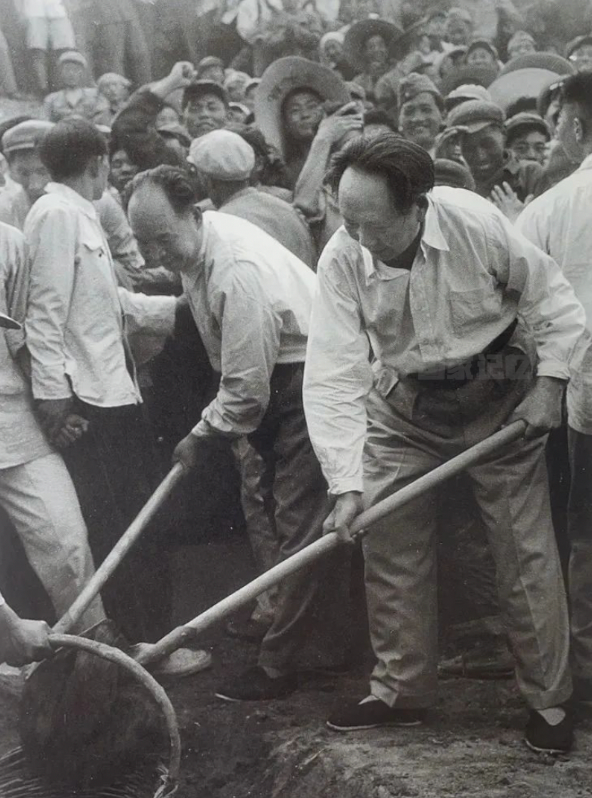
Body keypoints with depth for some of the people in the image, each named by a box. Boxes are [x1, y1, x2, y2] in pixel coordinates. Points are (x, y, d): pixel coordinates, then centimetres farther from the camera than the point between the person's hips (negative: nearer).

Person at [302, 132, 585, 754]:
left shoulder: (476, 223, -26)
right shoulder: (342, 259, -22)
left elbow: (551, 298, -9)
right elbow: (334, 375, -25)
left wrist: (549, 383, -16)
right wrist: (347, 483, -30)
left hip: (497, 395, -2)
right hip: (403, 402, 2)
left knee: (526, 550, -1)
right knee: (389, 550, 4)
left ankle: (548, 699, 13)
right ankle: (400, 692, 21)